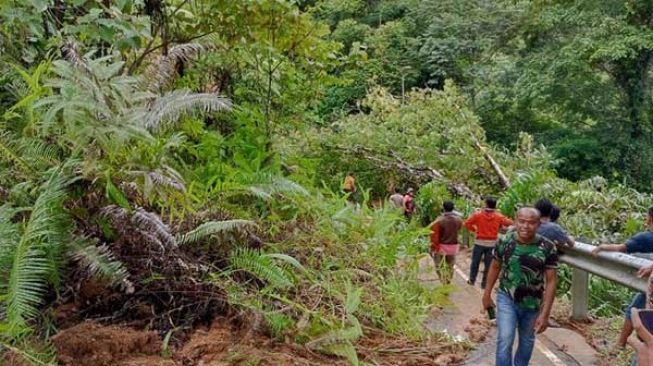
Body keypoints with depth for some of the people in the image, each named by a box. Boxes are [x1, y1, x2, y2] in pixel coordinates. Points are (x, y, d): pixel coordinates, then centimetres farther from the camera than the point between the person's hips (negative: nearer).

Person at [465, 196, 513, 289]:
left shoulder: (478, 214, -6)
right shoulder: (498, 216, -3)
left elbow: (467, 223, -9)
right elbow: (509, 223, 0)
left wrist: (473, 230, 5)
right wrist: (499, 227, 10)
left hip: (479, 242, 0)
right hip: (492, 243, 1)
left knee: (475, 262, 14)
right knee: (488, 264, 8)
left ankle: (472, 280, 22)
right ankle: (484, 283, 12)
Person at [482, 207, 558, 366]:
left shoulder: (547, 248, -16)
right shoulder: (504, 242, -12)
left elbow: (551, 281, -11)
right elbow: (495, 267, 5)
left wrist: (545, 313, -14)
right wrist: (487, 294, 10)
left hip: (532, 303, 1)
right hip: (506, 298, 0)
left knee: (527, 340, 19)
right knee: (505, 339, -10)